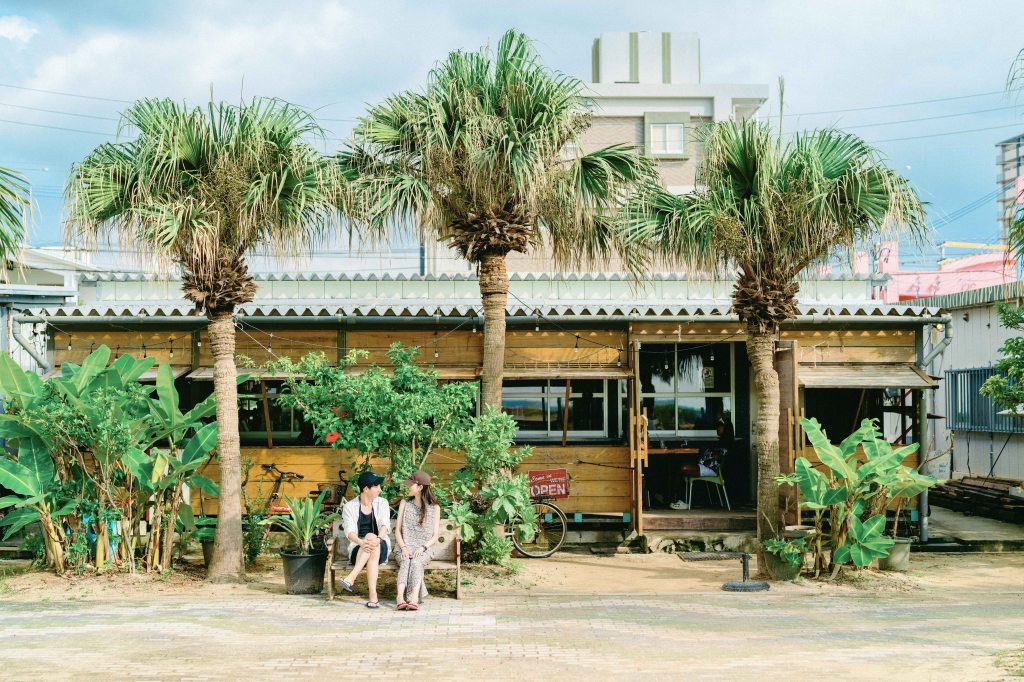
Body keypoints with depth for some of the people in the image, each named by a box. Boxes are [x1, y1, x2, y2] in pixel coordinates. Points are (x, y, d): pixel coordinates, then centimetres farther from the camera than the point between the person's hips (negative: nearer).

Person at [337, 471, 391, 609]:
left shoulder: (382, 503, 9)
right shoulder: (349, 507, 3)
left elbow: (384, 525, -8)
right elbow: (349, 531, -11)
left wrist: (378, 539, -32)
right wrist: (361, 542, -35)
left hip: (381, 546, 1)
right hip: (358, 548, -1)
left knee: (373, 543, -36)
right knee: (370, 536, -36)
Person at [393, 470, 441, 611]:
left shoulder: (434, 508, 6)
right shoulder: (405, 503, 12)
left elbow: (435, 536, 3)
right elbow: (397, 530, 8)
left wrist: (423, 547, -16)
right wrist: (403, 547, -10)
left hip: (424, 549, -1)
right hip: (405, 548, 1)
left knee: (416, 562, -35)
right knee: (405, 561, -33)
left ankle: (414, 600, -51)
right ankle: (400, 599, -51)